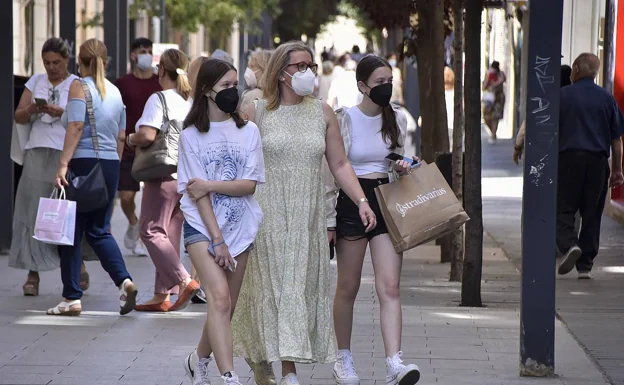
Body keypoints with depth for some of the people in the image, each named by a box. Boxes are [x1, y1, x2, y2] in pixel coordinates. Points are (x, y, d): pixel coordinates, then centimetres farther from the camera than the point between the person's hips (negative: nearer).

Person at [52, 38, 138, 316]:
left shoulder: (79, 87, -5)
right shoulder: (115, 92, 14)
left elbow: (76, 127, -16)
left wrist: (63, 164, -20)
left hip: (83, 162, -6)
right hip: (110, 165, 6)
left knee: (72, 231, 2)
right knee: (99, 230, 13)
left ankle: (72, 298, 3)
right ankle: (124, 280, -8)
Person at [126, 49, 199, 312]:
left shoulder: (159, 99, -11)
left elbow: (147, 135, -22)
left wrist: (131, 139, -2)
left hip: (164, 174, -7)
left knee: (151, 231, -2)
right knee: (171, 235, 10)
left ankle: (184, 281, -17)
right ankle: (162, 295, 11)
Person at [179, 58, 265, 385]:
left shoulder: (248, 131, 5)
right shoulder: (192, 135, -1)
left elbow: (250, 184, -2)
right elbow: (197, 192, -7)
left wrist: (210, 185, -16)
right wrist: (217, 239, -14)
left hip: (240, 227, 3)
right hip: (202, 226, -3)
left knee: (225, 308, 9)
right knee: (220, 299, -20)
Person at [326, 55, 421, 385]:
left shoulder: (398, 119, 8)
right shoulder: (344, 119, -4)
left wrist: (401, 169, -3)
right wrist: (328, 214, -6)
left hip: (386, 201, 3)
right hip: (351, 203, -3)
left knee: (389, 287, -10)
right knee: (348, 287, 7)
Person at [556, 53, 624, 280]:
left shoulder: (562, 96, 1)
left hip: (569, 158, -2)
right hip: (598, 161, 2)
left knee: (563, 210, 2)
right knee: (592, 214, 8)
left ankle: (569, 245, -25)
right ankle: (585, 265, 8)